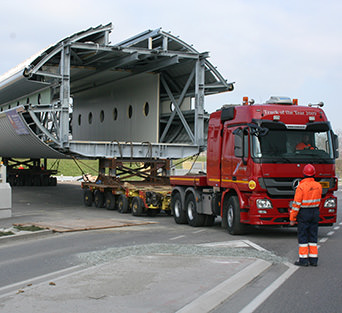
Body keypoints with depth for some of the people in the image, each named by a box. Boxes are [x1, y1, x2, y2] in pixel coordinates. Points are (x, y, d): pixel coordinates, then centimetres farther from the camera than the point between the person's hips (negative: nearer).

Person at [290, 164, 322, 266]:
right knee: (313, 236, 11)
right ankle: (314, 259, 13)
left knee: (303, 236, 2)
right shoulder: (318, 186, 1)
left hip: (304, 213, -5)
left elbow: (296, 204, -15)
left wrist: (292, 218, -8)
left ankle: (304, 259, 2)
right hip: (315, 212, 5)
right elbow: (318, 200, 12)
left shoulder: (301, 186, -16)